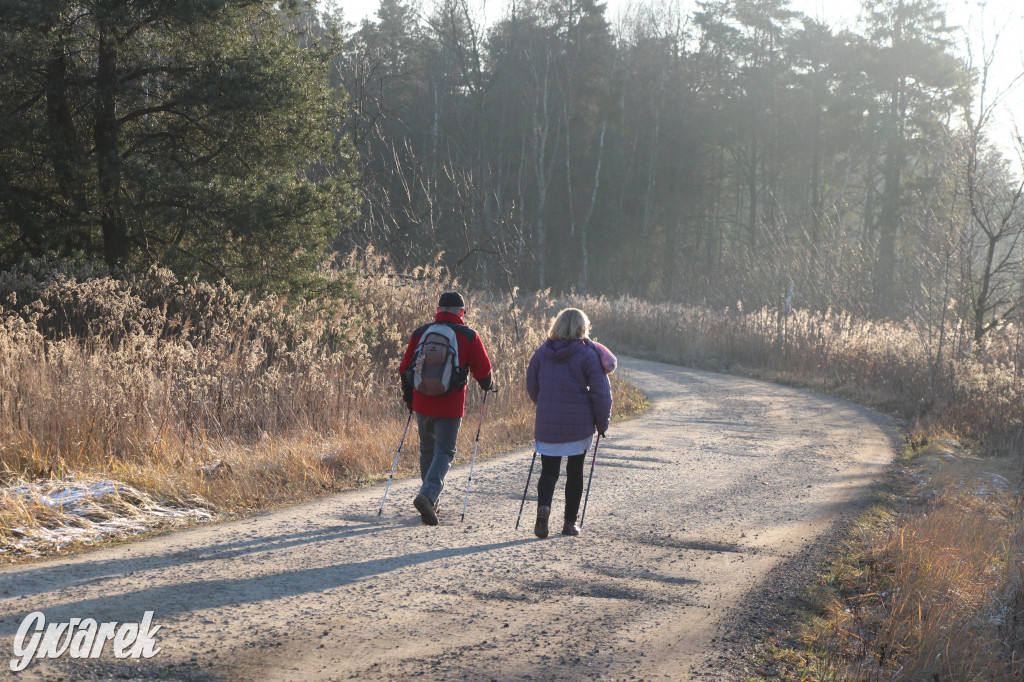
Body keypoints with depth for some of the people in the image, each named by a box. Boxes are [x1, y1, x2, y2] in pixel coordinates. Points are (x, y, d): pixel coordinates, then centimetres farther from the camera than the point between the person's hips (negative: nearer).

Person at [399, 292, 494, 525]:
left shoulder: (420, 333, 5)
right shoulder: (468, 337, -4)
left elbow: (405, 369, 11)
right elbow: (482, 371, 1)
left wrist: (409, 400, 24)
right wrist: (489, 386, 23)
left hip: (422, 404, 4)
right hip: (450, 407, -3)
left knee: (427, 449, 19)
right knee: (444, 452, 1)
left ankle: (429, 500, 26)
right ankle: (427, 495, -20)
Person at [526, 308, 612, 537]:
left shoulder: (541, 353, 3)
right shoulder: (587, 355, -7)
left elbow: (531, 387, 12)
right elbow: (601, 392, -8)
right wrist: (602, 423, 3)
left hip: (547, 424, 2)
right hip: (579, 424, -2)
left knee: (548, 471, 8)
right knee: (574, 472, 12)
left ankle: (543, 506, -20)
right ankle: (570, 522, 15)